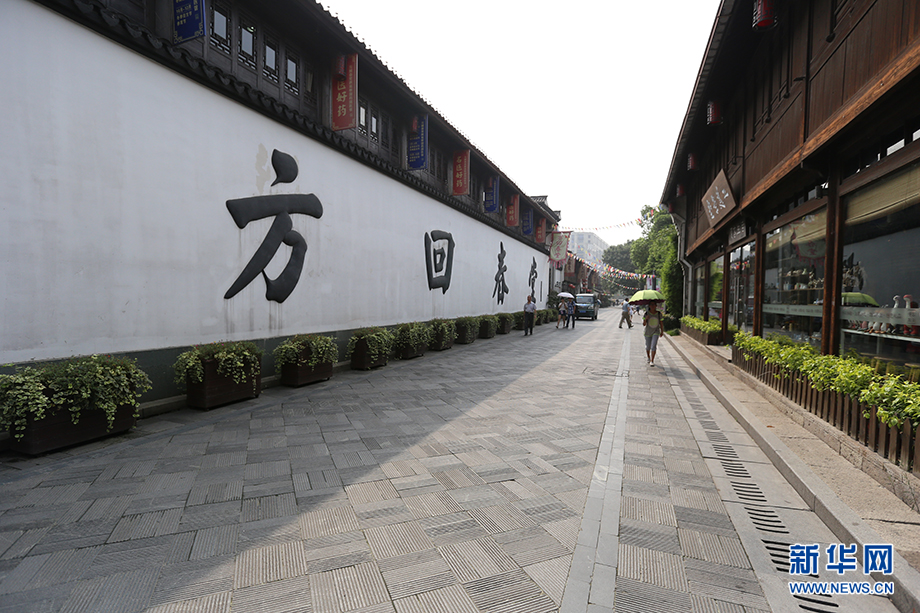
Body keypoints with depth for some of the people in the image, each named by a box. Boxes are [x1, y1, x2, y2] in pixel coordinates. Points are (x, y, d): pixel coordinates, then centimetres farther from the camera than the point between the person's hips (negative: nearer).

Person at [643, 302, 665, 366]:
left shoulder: (659, 314, -7)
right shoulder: (646, 313, -11)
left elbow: (661, 323, 6)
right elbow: (643, 324, -14)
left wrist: (662, 331, 13)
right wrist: (645, 319, -33)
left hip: (656, 332, -1)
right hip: (648, 332, 1)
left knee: (653, 346, -16)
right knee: (648, 347, 14)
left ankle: (652, 361, -11)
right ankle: (649, 358, 40)